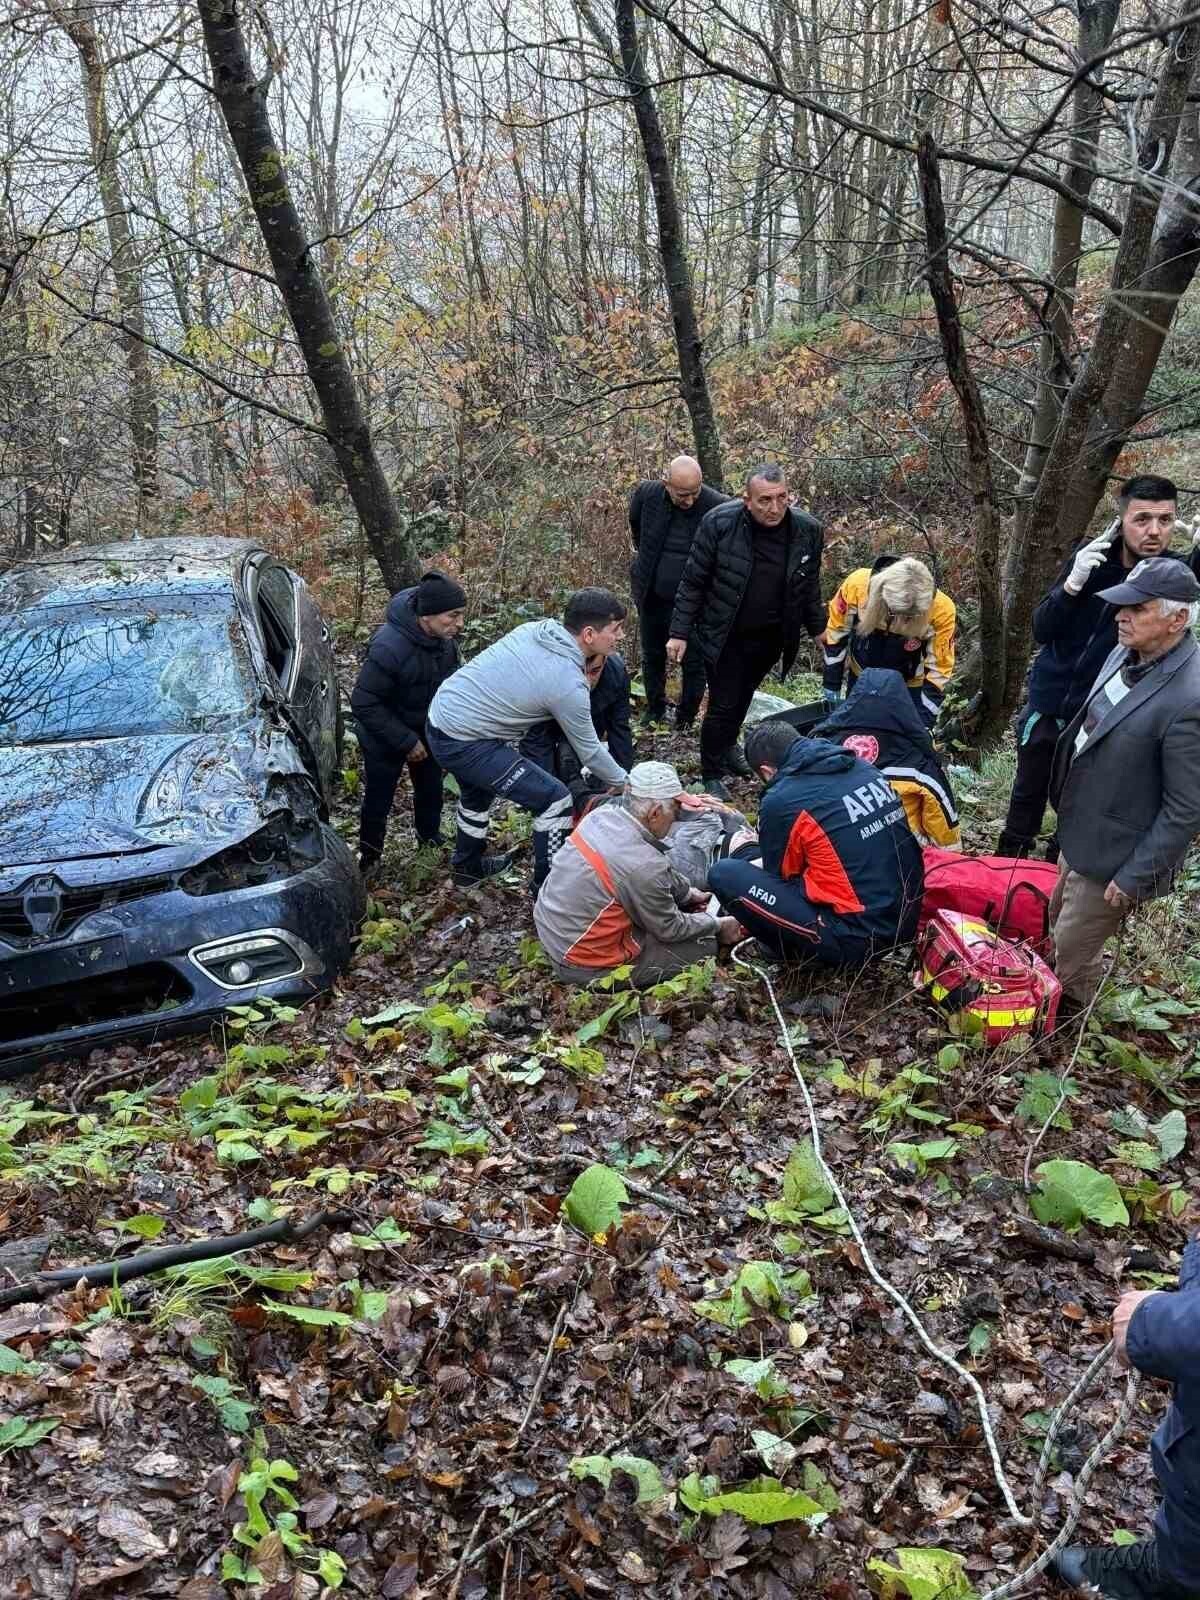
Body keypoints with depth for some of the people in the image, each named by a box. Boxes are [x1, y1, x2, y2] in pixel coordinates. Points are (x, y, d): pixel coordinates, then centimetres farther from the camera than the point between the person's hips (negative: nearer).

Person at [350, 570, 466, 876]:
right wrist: (406, 741, -27)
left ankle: (430, 839, 46)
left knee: (431, 790, 22)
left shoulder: (445, 637, -16)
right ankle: (369, 857, 30)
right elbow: (364, 704, -30)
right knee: (378, 800, 9)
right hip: (385, 738, -6)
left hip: (427, 731, 6)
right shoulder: (389, 647, -37)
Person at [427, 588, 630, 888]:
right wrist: (622, 780, 9)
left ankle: (468, 865, 56)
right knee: (556, 801, -2)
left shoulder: (534, 628, -1)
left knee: (477, 792, 35)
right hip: (465, 744, -9)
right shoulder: (568, 684, -21)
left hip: (440, 715, 9)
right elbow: (589, 750, -7)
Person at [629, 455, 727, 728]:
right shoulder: (646, 493, -12)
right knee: (652, 656, 19)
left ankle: (685, 720, 22)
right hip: (652, 596, 3)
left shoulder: (718, 506, -21)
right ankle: (655, 709, 40)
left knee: (694, 663, 3)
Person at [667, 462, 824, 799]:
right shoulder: (719, 524, -20)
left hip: (771, 638, 4)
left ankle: (728, 746, 48)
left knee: (743, 696, 22)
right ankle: (711, 774, 22)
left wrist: (818, 629, 14)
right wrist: (679, 632, -11)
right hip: (725, 637, -3)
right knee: (722, 705, 1)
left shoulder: (808, 530, -10)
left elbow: (810, 587, 6)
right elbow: (693, 582, -11)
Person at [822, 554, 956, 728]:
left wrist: (924, 722, -19)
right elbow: (836, 633, -11)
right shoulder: (857, 585, -29)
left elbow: (938, 669, -19)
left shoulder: (941, 609, -31)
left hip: (909, 688, -1)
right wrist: (832, 684, -4)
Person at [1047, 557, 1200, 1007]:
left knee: (1073, 954, 11)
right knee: (1059, 921, 27)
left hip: (1114, 856, -8)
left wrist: (1135, 877, -18)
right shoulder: (1126, 654, -5)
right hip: (1079, 833, 8)